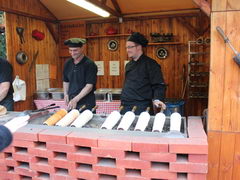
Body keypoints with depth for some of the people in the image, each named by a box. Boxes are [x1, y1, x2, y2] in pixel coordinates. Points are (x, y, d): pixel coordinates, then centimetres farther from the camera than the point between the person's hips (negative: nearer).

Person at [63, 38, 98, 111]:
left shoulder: (90, 64, -11)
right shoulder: (68, 64, 7)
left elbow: (89, 86, -17)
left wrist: (76, 99, -23)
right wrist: (66, 94, 4)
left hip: (86, 104, -5)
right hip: (72, 102, 5)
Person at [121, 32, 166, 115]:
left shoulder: (150, 64, -7)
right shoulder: (128, 65, 16)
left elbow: (158, 85, -12)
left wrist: (157, 99, -28)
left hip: (142, 108, -7)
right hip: (125, 107, 7)